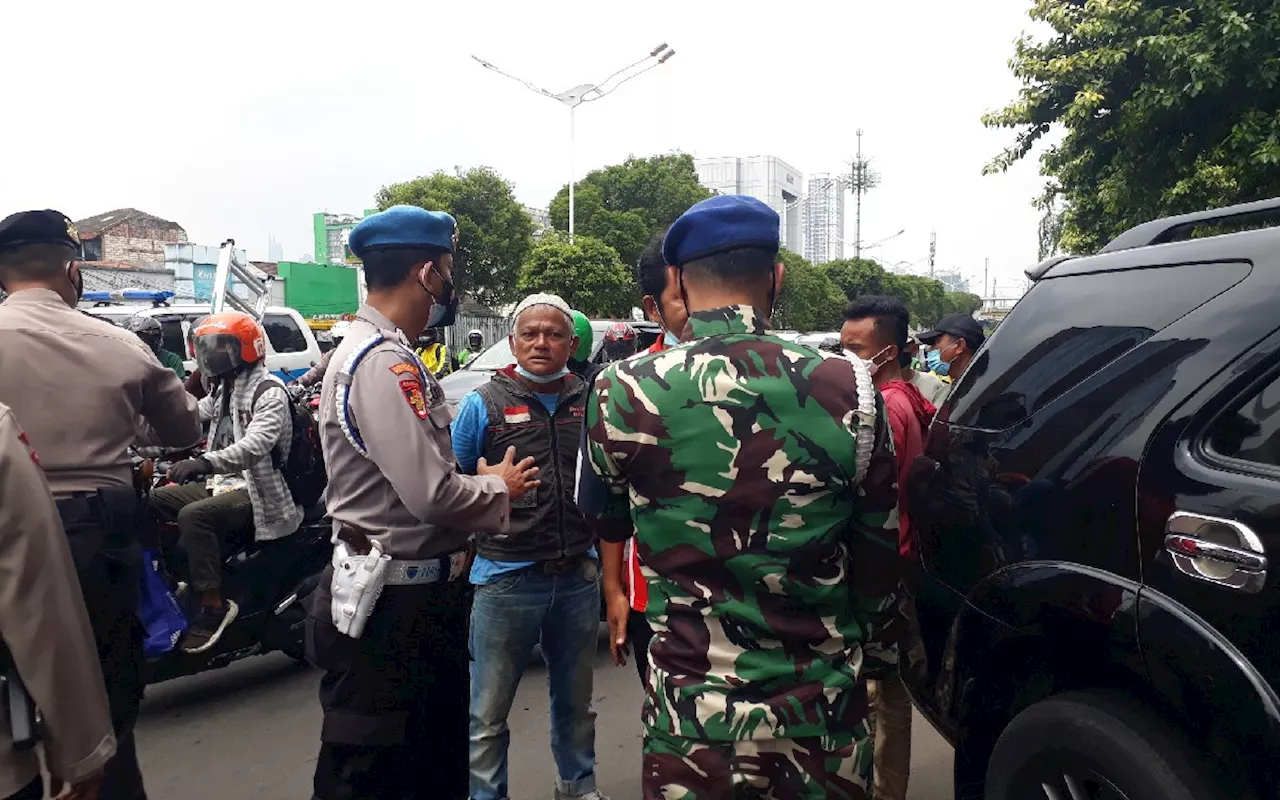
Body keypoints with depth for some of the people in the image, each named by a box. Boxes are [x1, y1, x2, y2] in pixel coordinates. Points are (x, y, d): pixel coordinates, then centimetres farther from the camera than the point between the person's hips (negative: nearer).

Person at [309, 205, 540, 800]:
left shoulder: (378, 352, 12)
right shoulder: (383, 361, -21)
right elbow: (433, 494, -27)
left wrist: (483, 482, 2)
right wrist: (499, 487, -9)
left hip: (421, 595, 10)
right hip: (392, 608, -10)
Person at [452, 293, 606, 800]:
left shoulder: (589, 402, 5)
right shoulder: (484, 404, -3)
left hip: (579, 575, 4)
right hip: (507, 577, -3)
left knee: (576, 698, 21)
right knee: (488, 711, 6)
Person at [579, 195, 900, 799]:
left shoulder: (622, 392, -13)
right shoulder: (849, 390, -10)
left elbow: (603, 521, 5)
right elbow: (879, 552, 1)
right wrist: (877, 652, 17)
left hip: (691, 714, -1)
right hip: (824, 715, 2)